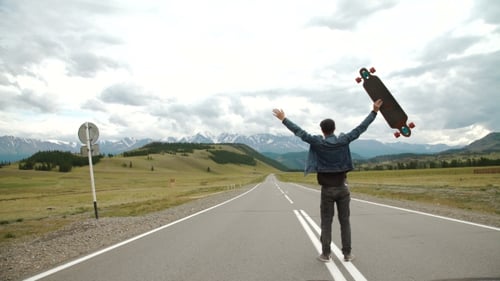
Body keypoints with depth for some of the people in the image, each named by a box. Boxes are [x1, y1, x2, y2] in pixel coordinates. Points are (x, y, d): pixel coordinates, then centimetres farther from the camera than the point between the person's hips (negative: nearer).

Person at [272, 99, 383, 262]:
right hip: (342, 188, 2)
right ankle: (347, 254, 12)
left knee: (326, 223, 6)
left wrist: (284, 119, -1)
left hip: (327, 189, -1)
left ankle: (326, 254, 8)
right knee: (345, 222, 8)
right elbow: (361, 128, 0)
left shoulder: (318, 143, -10)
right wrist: (374, 111, 7)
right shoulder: (343, 140, -5)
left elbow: (300, 132, -8)